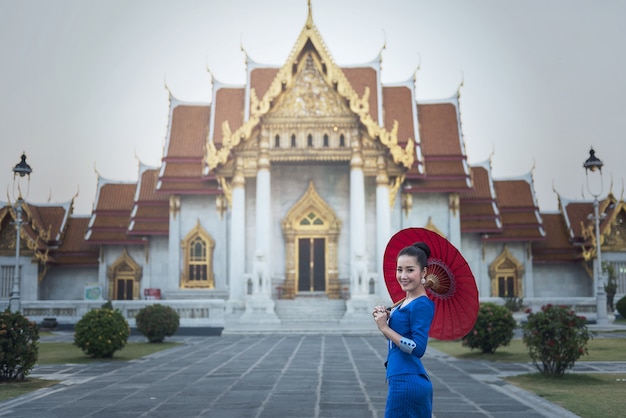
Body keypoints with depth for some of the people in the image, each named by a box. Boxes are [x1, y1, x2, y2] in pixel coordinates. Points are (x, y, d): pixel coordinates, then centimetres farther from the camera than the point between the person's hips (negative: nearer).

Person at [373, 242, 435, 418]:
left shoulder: (422, 305, -15)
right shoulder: (405, 302, 11)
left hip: (406, 383, -9)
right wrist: (385, 320, 1)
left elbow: (418, 349, -22)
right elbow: (396, 337, 18)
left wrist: (385, 328, -17)